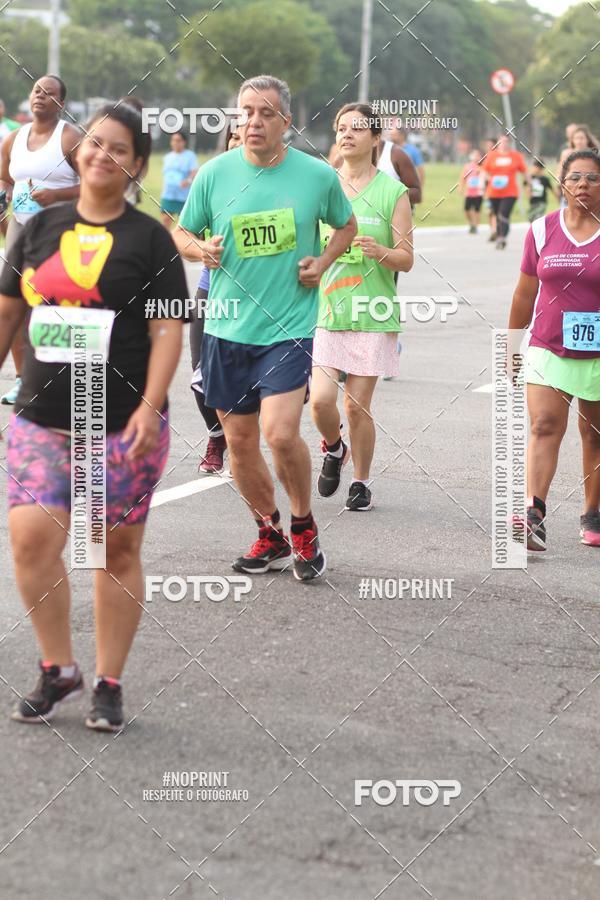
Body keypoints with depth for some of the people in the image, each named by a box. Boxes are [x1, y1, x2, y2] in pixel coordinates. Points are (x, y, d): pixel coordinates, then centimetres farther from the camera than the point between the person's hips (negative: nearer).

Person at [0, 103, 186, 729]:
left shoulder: (149, 238, 1)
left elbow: (166, 329, -5)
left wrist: (149, 408, -15)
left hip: (121, 427, -2)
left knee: (117, 552, 4)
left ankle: (108, 684, 16)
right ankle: (57, 669, 8)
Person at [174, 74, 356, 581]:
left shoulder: (319, 176, -2)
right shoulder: (215, 173, 0)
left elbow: (346, 225, 16)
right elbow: (181, 232, 12)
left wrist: (323, 262, -1)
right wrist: (200, 249, -10)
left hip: (290, 327, -3)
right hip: (227, 329, 3)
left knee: (280, 433, -18)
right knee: (240, 440, 9)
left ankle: (304, 529, 7)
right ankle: (270, 536, 28)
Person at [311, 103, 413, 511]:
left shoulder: (393, 192, 0)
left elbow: (406, 259, 0)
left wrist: (380, 251, -20)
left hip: (372, 315, -2)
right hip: (325, 310, 2)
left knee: (358, 405, -1)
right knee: (321, 399, -11)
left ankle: (362, 482, 19)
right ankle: (334, 449, 22)